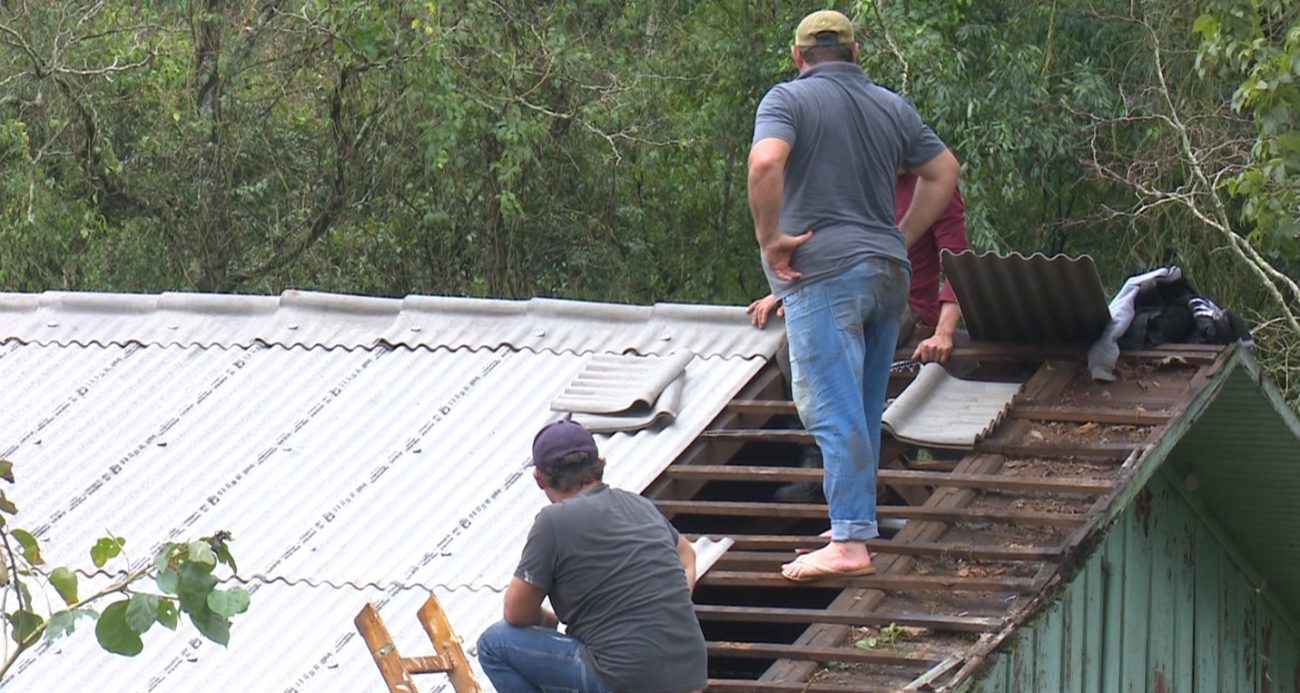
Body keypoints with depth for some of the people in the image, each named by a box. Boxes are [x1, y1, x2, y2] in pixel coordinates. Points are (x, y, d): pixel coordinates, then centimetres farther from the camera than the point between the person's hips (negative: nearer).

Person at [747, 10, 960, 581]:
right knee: (863, 414, 14)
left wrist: (769, 238, -12)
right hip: (888, 275, 7)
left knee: (834, 412, -10)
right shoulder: (892, 107, 16)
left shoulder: (789, 99, -3)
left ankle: (849, 543, -16)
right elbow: (943, 171, 20)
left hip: (824, 272, -6)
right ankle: (856, 527, 18)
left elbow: (766, 162, -21)